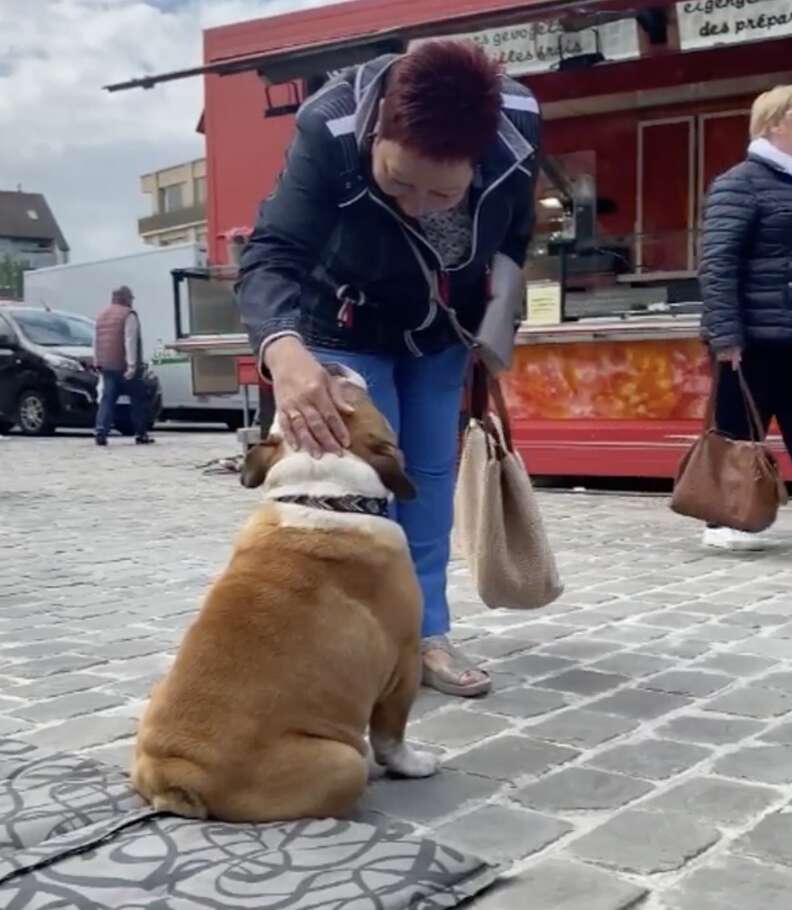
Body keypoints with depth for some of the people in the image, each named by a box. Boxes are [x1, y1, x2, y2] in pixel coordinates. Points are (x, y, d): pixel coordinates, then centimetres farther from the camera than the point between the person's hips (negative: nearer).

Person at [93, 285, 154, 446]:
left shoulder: (102, 315, 16)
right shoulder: (128, 315, -8)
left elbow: (96, 341, 18)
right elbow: (130, 342, -16)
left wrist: (97, 363, 22)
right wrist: (132, 365, -20)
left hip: (107, 366, 6)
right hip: (124, 366, -6)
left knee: (107, 400, 3)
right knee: (138, 400, 6)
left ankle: (101, 432, -11)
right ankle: (141, 434, 8)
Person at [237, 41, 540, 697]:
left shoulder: (518, 124, -28)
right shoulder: (329, 130, -39)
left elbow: (514, 232, -7)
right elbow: (272, 256, -45)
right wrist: (286, 351, -64)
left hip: (440, 331, 4)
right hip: (345, 330, -3)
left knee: (431, 480, 8)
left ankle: (427, 634, 20)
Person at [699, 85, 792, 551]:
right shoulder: (741, 182, -5)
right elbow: (717, 262, -13)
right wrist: (725, 334, -20)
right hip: (753, 337, -6)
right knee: (738, 434, 1)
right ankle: (724, 521, 12)